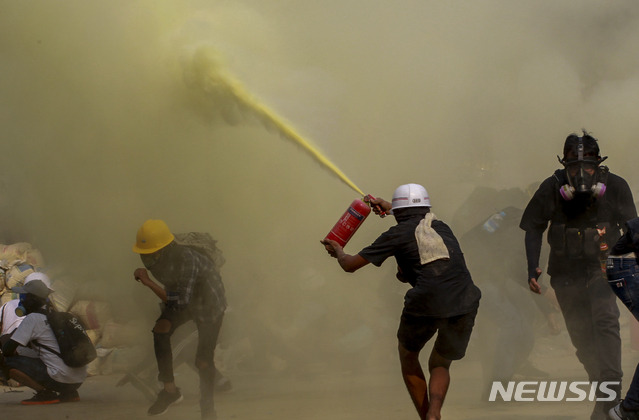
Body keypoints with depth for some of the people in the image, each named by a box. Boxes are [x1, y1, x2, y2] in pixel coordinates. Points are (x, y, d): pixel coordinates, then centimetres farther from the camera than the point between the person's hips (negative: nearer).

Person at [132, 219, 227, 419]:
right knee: (160, 331, -18)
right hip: (181, 296, 6)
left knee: (203, 360, -9)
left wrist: (148, 282, -44)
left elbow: (179, 301, -42)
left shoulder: (186, 260, -39)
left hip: (209, 304, -6)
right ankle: (169, 390, -6)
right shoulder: (157, 258, -17)